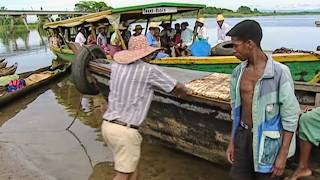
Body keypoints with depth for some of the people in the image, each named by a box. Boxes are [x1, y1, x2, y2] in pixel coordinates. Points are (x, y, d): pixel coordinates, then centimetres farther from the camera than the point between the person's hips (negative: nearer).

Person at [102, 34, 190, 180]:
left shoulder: (116, 66, 6)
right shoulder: (150, 71, -10)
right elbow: (178, 87, 4)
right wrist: (184, 92, 28)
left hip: (107, 125, 7)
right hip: (125, 131, -7)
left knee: (133, 164, 23)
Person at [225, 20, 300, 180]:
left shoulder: (280, 73, -17)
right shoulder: (238, 72, 0)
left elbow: (290, 117, -12)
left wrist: (283, 155, -11)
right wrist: (232, 141, 12)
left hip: (267, 141, -5)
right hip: (242, 136, 5)